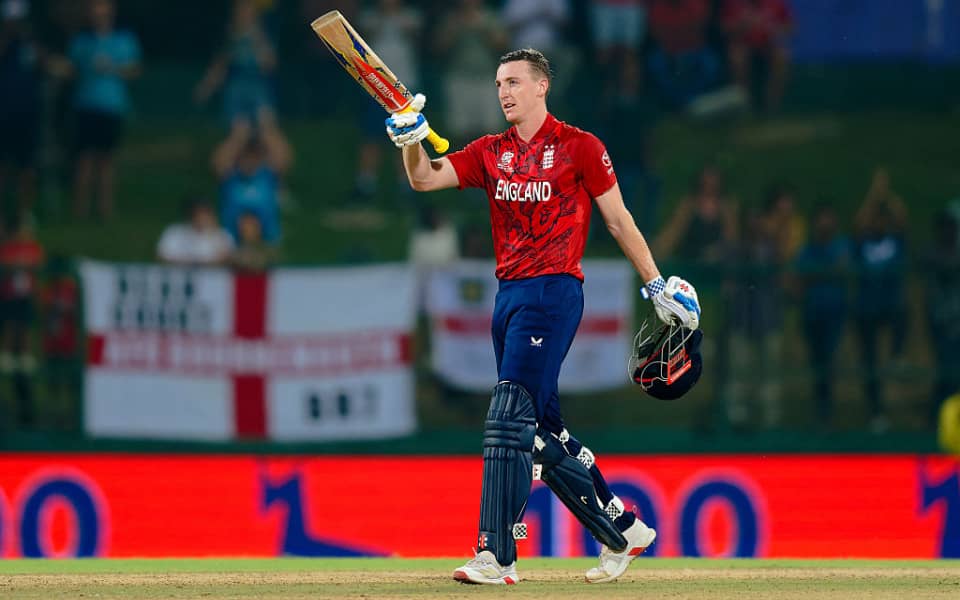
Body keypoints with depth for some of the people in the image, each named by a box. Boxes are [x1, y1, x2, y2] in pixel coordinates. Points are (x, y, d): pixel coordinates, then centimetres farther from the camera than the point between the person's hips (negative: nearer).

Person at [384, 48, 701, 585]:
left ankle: (498, 556, -19)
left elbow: (618, 219, 3)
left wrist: (657, 284, 4)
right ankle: (623, 530, 24)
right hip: (509, 294, 7)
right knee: (544, 432, 11)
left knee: (509, 420, -16)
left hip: (554, 293, -7)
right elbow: (424, 179, 3)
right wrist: (412, 141, -17)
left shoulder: (579, 147, -1)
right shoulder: (490, 153, 14)